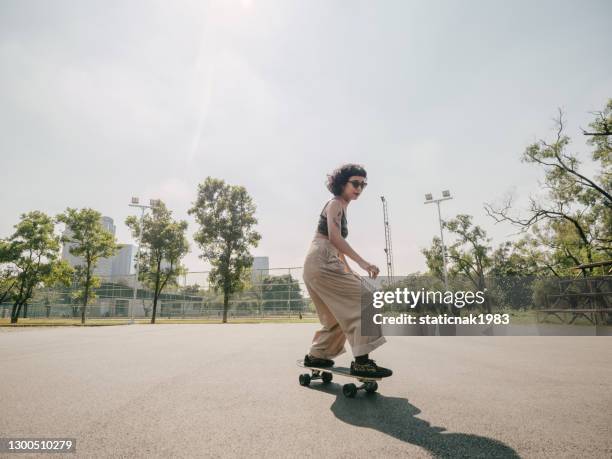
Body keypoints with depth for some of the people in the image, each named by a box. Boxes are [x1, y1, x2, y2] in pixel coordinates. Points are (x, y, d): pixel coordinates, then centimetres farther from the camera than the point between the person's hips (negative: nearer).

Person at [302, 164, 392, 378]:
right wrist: (362, 261, -28)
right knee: (362, 301, -13)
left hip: (320, 265, 10)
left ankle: (316, 355, 26)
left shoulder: (341, 207, 24)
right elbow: (334, 237, -22)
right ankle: (361, 361, -14)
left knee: (337, 315, 18)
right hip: (321, 262, -10)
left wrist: (348, 270, 23)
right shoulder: (335, 204, -6)